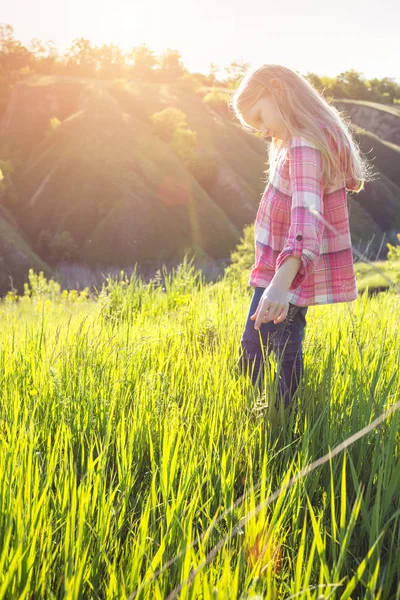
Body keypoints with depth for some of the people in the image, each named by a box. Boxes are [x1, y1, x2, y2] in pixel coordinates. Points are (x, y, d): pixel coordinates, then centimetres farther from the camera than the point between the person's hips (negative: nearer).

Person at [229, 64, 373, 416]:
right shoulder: (322, 135, 10)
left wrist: (282, 280, -54)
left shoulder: (304, 147, -23)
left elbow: (307, 212, -42)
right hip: (292, 268, 11)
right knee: (285, 353, 18)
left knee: (252, 359, -9)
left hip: (288, 270, -11)